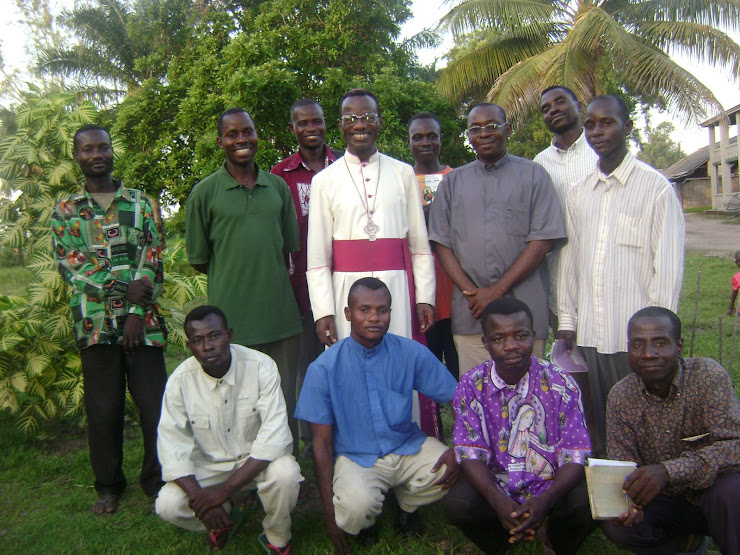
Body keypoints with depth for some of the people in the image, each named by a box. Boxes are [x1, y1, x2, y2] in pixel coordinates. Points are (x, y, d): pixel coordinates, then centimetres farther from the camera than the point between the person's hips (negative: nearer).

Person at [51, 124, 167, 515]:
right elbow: (69, 265, -2)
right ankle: (108, 486, 25)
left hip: (142, 320, 0)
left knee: (155, 403, 0)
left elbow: (153, 263, 2)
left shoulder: (140, 203, 9)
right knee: (103, 408, 8)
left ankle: (157, 481, 18)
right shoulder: (65, 211, 9)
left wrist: (138, 312, -9)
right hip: (94, 322, 0)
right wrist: (124, 286, -13)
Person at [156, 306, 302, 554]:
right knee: (168, 505, -23)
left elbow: (274, 435, -26)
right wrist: (199, 498, -26)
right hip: (209, 465, 2)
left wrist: (225, 488, -29)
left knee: (286, 472, -33)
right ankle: (228, 512, 11)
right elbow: (172, 447, -12)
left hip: (257, 460, -2)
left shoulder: (261, 366, -21)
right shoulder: (181, 380, -14)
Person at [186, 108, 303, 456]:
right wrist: (234, 273, 1)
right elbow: (199, 260, 3)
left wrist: (265, 275, 9)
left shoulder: (278, 187, 10)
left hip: (280, 314, 3)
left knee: (285, 401, 10)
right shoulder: (205, 192, 0)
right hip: (231, 319, -3)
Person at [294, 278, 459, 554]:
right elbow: (322, 441, -7)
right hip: (355, 457, -3)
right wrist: (330, 512, -9)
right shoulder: (324, 368, -11)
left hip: (408, 446, 3)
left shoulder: (412, 353, -6)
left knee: (458, 471, -23)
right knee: (356, 506, -33)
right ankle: (365, 521, 8)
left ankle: (407, 503, 12)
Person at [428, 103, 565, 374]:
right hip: (470, 312, 2)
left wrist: (498, 290, -9)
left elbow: (542, 240, -1)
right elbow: (442, 243, 9)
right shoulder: (452, 182, 16)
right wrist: (471, 291, -6)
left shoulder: (533, 175, 8)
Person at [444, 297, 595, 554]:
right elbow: (470, 454, -10)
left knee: (586, 505, -29)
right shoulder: (471, 387, -8)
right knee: (457, 504, -27)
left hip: (551, 487, 0)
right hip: (496, 486, 0)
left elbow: (575, 458, -13)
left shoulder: (561, 385, -10)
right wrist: (499, 502, -28)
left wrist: (544, 502, -31)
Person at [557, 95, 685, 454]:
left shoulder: (656, 188, -2)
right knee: (599, 428, 10)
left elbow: (668, 266, -4)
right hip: (588, 334, 4)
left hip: (636, 335, -4)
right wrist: (567, 320, 10)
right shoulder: (577, 194, 13)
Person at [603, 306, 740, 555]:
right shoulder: (620, 397, -8)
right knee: (616, 524, -23)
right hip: (667, 502, 4)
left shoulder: (709, 376, -18)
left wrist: (669, 471, -43)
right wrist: (628, 501, -31)